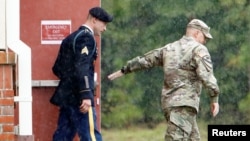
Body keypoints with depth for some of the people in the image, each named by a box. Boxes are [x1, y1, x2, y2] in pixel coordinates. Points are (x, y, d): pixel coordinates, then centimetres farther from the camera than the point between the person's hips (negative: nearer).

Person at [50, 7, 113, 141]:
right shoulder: (86, 37, -10)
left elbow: (57, 68, 21)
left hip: (66, 96, 9)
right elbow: (82, 68, -22)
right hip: (78, 98, -9)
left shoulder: (71, 37, 19)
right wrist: (86, 95, -26)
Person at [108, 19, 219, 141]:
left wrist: (123, 71, 37)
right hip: (184, 103, -8)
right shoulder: (198, 49, -4)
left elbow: (145, 60, 26)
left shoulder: (169, 48, 18)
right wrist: (215, 99, -14)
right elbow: (206, 75, -17)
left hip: (169, 102, 8)